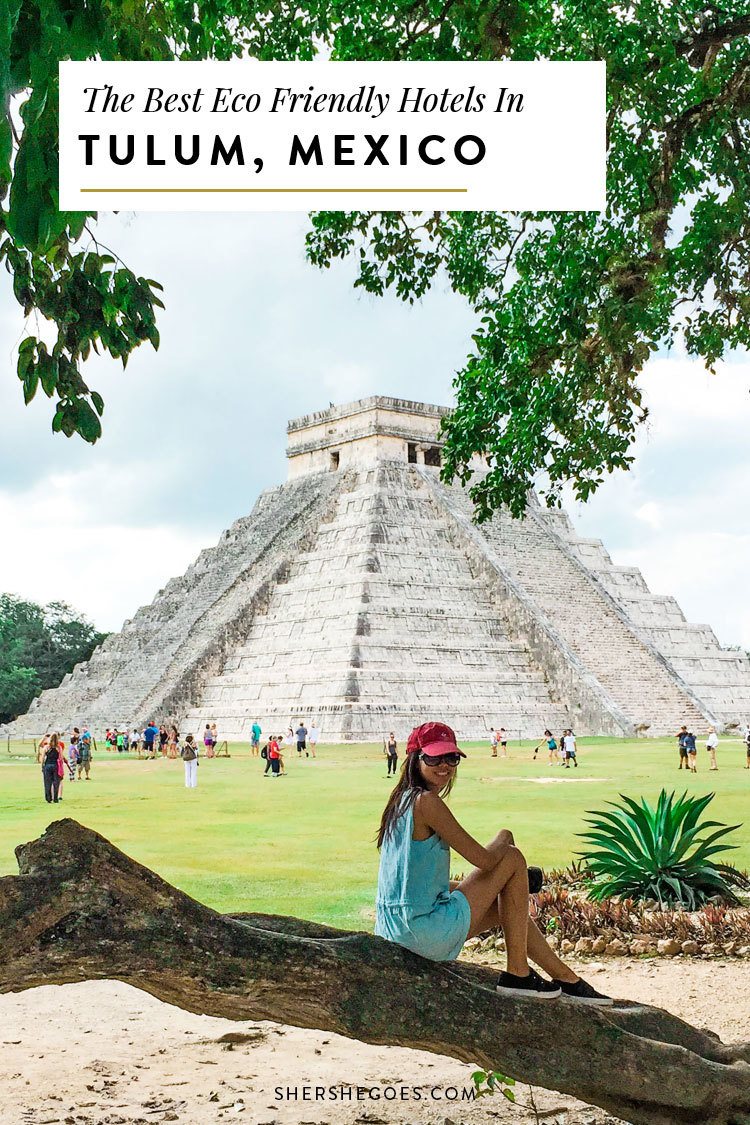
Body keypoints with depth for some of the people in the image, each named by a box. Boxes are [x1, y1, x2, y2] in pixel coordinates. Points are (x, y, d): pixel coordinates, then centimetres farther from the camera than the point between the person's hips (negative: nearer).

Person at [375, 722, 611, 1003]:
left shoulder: (401, 801, 12)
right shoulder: (427, 802, -17)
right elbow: (484, 859, -14)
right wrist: (504, 841, 8)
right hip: (429, 932, -9)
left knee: (507, 904, 25)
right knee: (513, 859, 1)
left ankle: (567, 978, 34)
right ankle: (517, 973, 5)